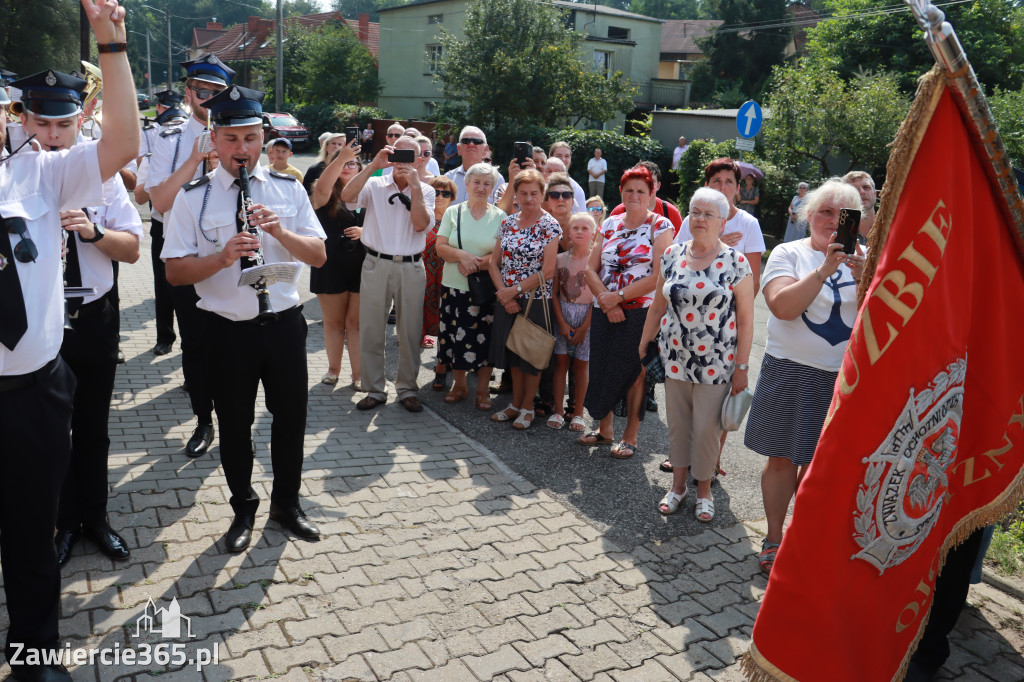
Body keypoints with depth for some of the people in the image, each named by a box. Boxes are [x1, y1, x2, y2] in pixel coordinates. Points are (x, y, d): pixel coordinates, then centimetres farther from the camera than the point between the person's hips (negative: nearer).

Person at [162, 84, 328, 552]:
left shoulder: (289, 189, 2)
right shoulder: (193, 198, -3)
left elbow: (319, 256, -2)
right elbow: (174, 271, -7)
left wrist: (281, 232, -19)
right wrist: (223, 257, -23)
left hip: (284, 324, 2)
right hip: (227, 330, -1)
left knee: (290, 417, 13)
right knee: (235, 425, 12)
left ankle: (286, 504, 35)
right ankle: (243, 509, 34)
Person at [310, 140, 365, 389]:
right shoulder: (326, 195, 2)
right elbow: (322, 186, -24)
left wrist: (363, 232, -10)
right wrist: (340, 158, -34)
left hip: (360, 266, 1)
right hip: (330, 267, -1)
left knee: (356, 321, 3)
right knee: (333, 321, 9)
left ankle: (358, 372, 10)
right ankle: (333, 368, 23)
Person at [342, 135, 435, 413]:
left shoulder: (425, 190, 9)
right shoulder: (375, 184, 5)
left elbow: (421, 224, -8)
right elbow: (347, 196, -14)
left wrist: (414, 185, -11)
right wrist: (373, 165, -17)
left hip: (411, 267, 0)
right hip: (376, 264, 0)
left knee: (410, 332, 6)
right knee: (370, 330, 4)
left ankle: (407, 389, 20)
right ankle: (374, 390, 17)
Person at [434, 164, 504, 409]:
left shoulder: (499, 216, 3)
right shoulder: (453, 212, 8)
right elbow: (440, 247, 1)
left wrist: (478, 264, -19)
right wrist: (461, 255, -17)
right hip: (454, 287, 2)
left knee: (484, 338, 0)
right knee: (456, 336, 7)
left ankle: (482, 390, 14)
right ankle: (459, 385, 25)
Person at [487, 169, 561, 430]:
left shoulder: (550, 226, -9)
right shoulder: (507, 223, 6)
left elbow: (548, 271, -14)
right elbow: (494, 262, 6)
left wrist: (514, 290, -14)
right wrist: (504, 293, -7)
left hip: (536, 300, -5)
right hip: (507, 299, 5)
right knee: (512, 352, 13)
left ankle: (527, 407, 21)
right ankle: (515, 403, 28)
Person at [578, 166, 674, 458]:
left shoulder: (660, 225, -3)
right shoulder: (610, 224, 11)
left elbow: (659, 275, -13)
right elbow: (591, 268, 7)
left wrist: (619, 296, -15)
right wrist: (604, 298, -10)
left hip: (641, 311, -4)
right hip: (604, 311, 5)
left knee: (634, 371, 1)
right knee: (601, 367, 9)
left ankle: (630, 436, 16)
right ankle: (604, 429, 27)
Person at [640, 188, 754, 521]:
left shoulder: (736, 263, -6)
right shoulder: (672, 255, 5)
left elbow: (745, 320, -6)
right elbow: (657, 306, 12)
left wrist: (741, 367, -8)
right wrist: (643, 344, 11)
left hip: (715, 363, -3)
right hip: (675, 357, 3)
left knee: (707, 427, 3)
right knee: (677, 423, 11)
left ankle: (704, 490, 23)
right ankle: (678, 484, 29)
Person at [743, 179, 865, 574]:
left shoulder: (863, 259, 5)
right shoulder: (789, 253, -2)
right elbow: (783, 307, -18)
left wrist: (865, 277, -23)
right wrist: (825, 269, -23)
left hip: (844, 375, 2)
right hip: (792, 373, -2)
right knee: (782, 458, 7)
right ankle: (774, 540, 23)